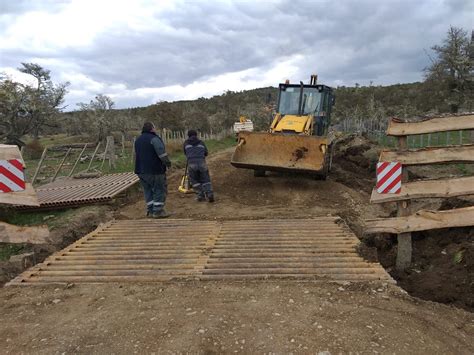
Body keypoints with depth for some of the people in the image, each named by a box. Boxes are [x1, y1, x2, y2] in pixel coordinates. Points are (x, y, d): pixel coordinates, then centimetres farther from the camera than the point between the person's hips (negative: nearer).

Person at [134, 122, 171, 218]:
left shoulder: (138, 140, 18)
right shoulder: (154, 138, -12)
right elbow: (162, 153, -17)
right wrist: (167, 162, -4)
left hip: (141, 171, 9)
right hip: (154, 170, -9)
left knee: (148, 190, 14)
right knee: (160, 189, -1)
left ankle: (150, 211, 16)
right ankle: (157, 211, -2)